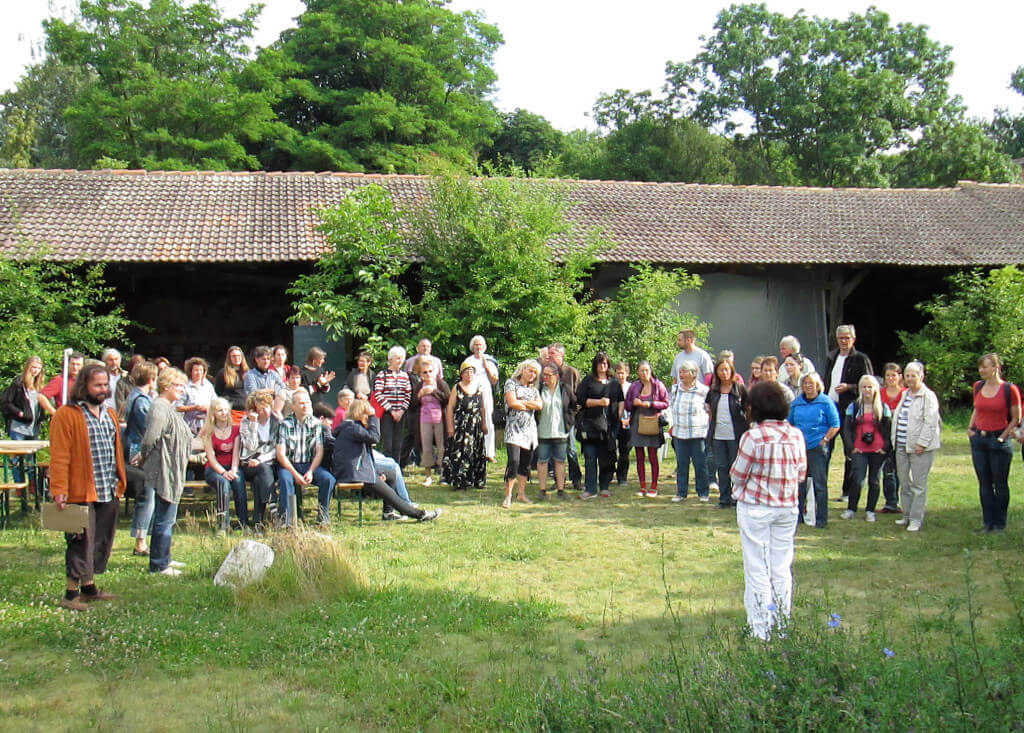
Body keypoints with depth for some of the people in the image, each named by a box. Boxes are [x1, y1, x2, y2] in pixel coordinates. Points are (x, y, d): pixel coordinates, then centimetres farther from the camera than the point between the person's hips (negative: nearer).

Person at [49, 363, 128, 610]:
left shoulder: (109, 414, 16)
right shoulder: (66, 415, -8)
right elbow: (59, 456, -12)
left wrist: (120, 483, 19)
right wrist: (59, 490, -18)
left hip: (109, 493, 8)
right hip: (82, 493, -8)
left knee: (102, 542, 13)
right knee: (82, 542, -5)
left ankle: (89, 587, 24)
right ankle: (71, 593, 4)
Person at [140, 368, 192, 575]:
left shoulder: (168, 408, 15)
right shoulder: (159, 408, -18)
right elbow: (150, 439, -26)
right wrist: (144, 456, -10)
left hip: (173, 472, 11)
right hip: (165, 471, -11)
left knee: (167, 519, 19)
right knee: (164, 520, -4)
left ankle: (163, 558, 29)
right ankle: (158, 565, 2)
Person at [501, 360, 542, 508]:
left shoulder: (533, 389, 18)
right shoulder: (511, 383, 3)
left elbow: (539, 405, 1)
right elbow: (512, 403, -11)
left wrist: (521, 401, -6)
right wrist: (530, 406, 0)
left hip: (530, 428, 6)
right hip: (514, 427, -6)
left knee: (526, 462, 6)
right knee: (514, 461, -16)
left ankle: (521, 493, 17)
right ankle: (508, 496, -10)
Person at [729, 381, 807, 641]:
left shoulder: (753, 437, -17)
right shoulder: (796, 436, -2)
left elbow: (737, 475, -10)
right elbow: (802, 474, 7)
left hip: (755, 508, -4)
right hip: (787, 508, 4)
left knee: (757, 570, 5)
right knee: (782, 568, 14)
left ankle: (760, 632, 9)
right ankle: (782, 627, 22)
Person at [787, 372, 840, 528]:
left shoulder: (826, 402, -3)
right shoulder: (796, 403, 10)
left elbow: (835, 425, -3)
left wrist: (824, 440, -10)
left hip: (817, 449, -5)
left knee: (819, 484, 0)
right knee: (799, 483, 10)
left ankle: (821, 519, 6)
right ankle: (797, 515, 20)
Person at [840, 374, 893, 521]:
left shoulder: (883, 408, 5)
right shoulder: (854, 406, 6)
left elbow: (889, 429, 5)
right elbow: (847, 428, 6)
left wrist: (886, 447, -5)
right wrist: (851, 446, -5)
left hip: (877, 450, 1)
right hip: (859, 450, 0)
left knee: (874, 481, 6)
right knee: (857, 480, -9)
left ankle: (870, 511, 16)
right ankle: (851, 509, 4)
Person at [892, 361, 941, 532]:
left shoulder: (928, 396, -8)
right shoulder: (905, 395, 17)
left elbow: (930, 422, -14)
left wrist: (922, 443, -17)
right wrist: (895, 440, 15)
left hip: (920, 448, -8)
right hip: (902, 446, 8)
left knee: (919, 484, -4)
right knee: (904, 483, 12)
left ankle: (916, 519, -1)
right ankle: (907, 515, 22)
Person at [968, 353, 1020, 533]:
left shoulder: (1009, 389, -10)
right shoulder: (978, 386, 6)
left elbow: (1016, 418, -4)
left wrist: (1003, 437, -8)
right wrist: (970, 427, 8)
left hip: (999, 442, -5)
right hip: (979, 440, 5)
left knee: (1000, 484, 4)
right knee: (984, 484, 9)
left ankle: (1000, 523, 14)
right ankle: (988, 522, 17)